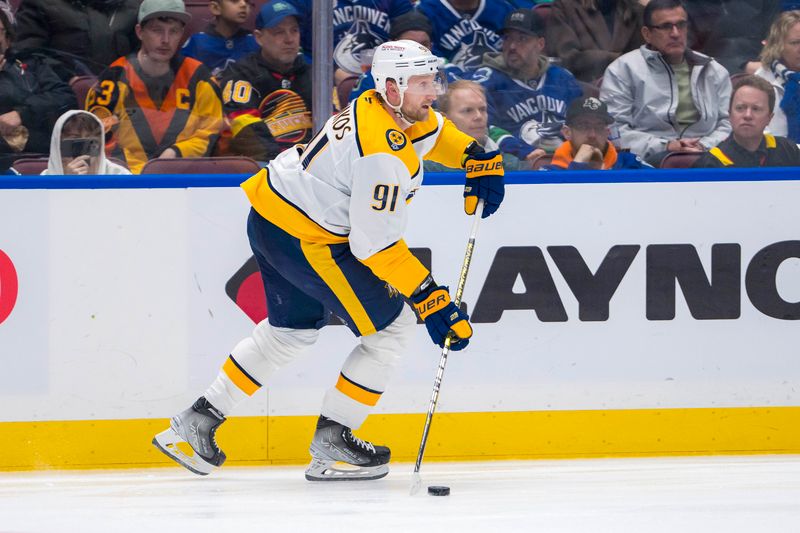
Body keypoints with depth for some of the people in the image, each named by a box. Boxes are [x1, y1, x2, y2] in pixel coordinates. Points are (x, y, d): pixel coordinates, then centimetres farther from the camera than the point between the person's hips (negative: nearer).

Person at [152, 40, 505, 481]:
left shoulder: (389, 108, 2)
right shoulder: (383, 153, -26)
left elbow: (433, 131, 27)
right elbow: (375, 245, -25)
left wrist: (479, 159, 11)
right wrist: (430, 299, -23)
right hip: (305, 239, -10)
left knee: (293, 329, 27)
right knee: (393, 326, -2)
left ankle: (198, 421, 30)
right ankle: (331, 441, 4)